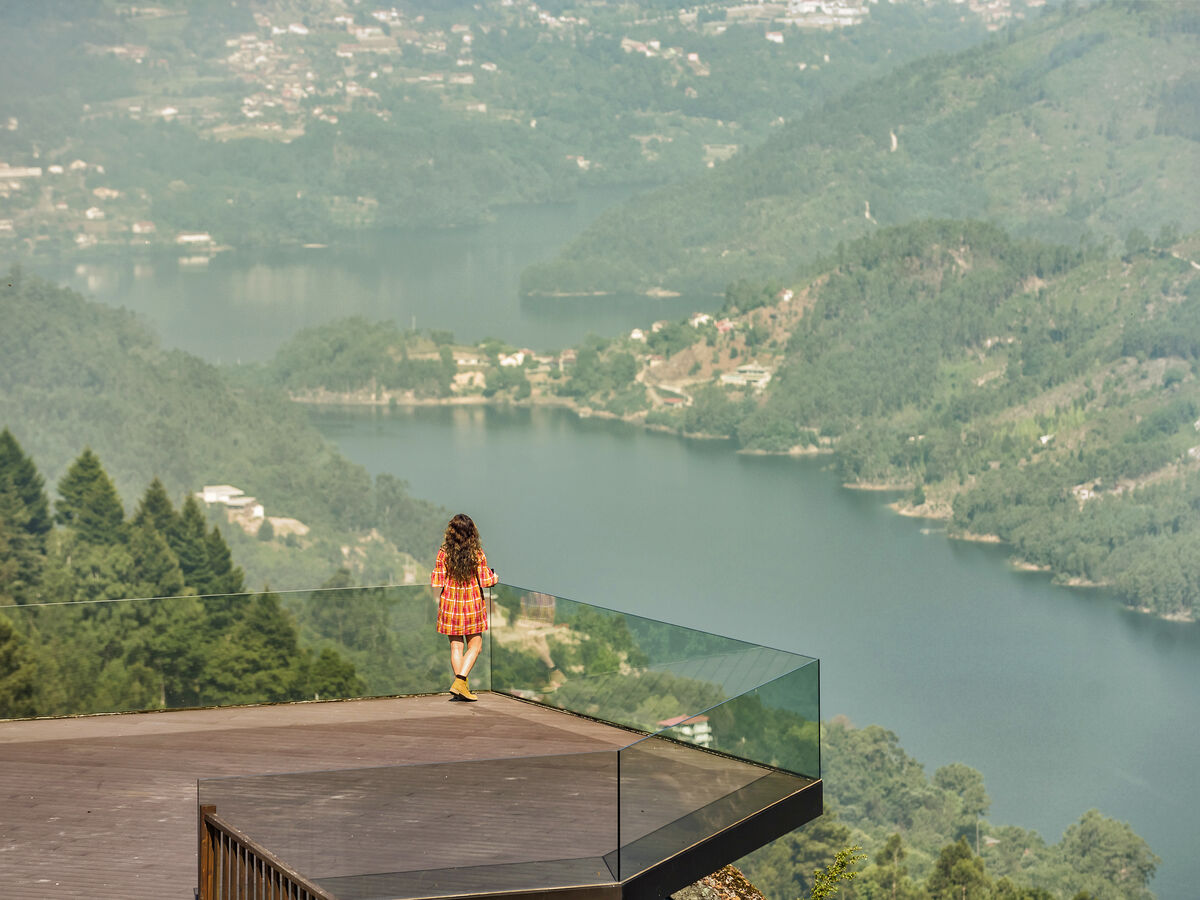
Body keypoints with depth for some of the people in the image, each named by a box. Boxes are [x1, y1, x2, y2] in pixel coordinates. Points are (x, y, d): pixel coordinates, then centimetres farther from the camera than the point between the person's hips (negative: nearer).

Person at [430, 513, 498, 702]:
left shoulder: (444, 553, -8)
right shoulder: (477, 553, -11)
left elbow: (437, 581, -6)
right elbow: (484, 580, -8)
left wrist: (433, 575, 17)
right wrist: (494, 578, 14)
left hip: (450, 602, 2)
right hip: (472, 602, -2)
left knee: (456, 646, 10)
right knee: (475, 645, 9)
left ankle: (461, 688, 9)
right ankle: (460, 682, -7)